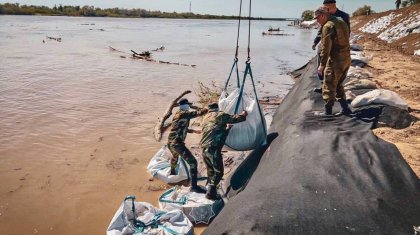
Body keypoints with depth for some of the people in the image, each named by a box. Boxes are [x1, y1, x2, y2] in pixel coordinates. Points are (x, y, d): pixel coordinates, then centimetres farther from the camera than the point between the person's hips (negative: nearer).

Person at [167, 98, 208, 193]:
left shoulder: (177, 114, 17)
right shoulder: (184, 114, -10)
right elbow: (199, 113, -17)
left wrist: (194, 131, 33)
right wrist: (207, 109, 2)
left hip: (170, 143, 10)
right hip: (177, 144, -10)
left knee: (175, 156, 40)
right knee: (192, 162, -10)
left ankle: (172, 172, 65)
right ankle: (194, 186, -16)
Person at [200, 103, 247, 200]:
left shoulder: (206, 118, 24)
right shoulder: (219, 115, 1)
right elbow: (234, 118, -2)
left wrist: (227, 128, 39)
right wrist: (243, 115, 17)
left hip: (204, 149, 8)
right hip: (214, 149, -8)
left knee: (210, 171, 19)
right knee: (218, 172, -1)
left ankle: (210, 191, 26)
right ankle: (210, 192, -7)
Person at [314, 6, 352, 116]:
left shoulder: (328, 26, -14)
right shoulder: (342, 22, 15)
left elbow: (326, 47, -19)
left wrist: (322, 64, -17)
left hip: (335, 61, -9)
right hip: (347, 59, 9)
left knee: (329, 87, 1)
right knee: (338, 85, 20)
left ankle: (328, 112, 7)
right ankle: (345, 109, 20)